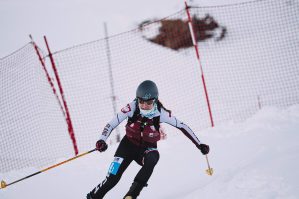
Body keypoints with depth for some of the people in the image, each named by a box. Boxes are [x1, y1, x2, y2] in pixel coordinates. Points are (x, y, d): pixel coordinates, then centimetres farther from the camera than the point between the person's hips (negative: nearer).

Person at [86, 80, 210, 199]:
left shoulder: (161, 113, -21)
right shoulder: (132, 108, -23)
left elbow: (182, 126, -11)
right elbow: (111, 124, -18)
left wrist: (199, 145, -10)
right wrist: (102, 140, -35)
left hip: (147, 148, 0)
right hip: (129, 144, 0)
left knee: (152, 159, -35)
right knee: (112, 179, -12)